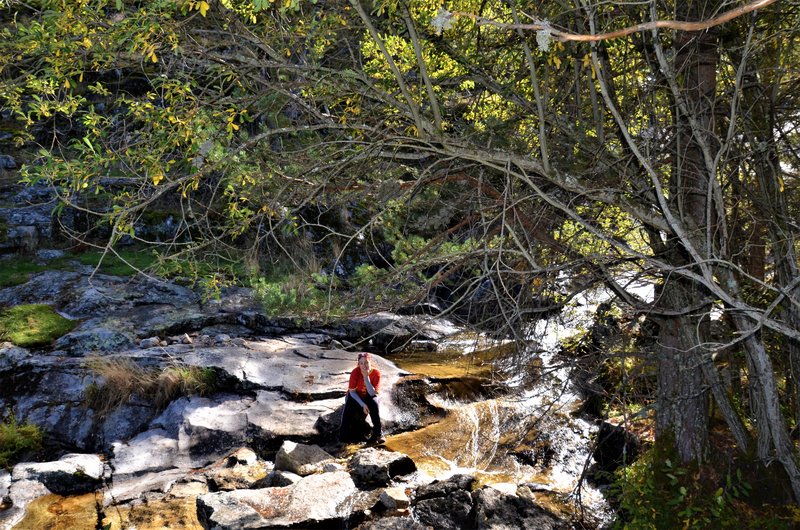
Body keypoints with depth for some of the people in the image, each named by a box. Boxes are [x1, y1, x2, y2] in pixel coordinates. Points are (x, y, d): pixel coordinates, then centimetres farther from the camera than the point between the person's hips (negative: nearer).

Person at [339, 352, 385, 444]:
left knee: (373, 402, -36)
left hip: (368, 397, 0)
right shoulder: (355, 372, -22)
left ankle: (377, 433, -27)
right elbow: (352, 391, -15)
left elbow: (372, 393, -25)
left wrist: (366, 377, -34)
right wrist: (362, 404, -26)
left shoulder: (376, 373, -21)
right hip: (355, 396, 0)